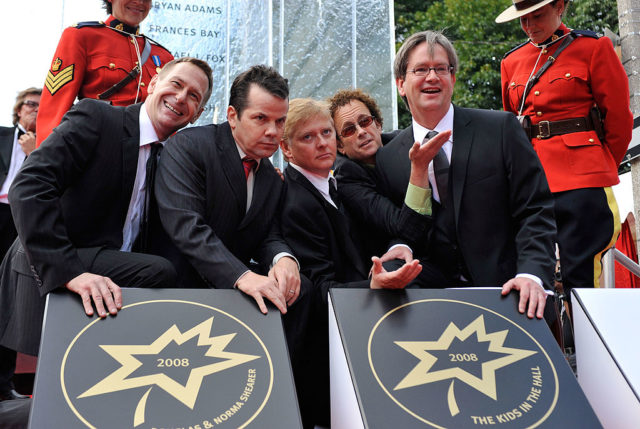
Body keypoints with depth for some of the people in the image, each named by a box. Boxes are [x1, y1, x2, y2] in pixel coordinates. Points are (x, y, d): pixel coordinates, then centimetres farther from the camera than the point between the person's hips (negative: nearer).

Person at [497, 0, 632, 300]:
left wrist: (601, 169, 12)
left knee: (580, 278, -5)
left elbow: (619, 119, 6)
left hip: (581, 180, -4)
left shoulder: (594, 48, 3)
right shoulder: (512, 61, 16)